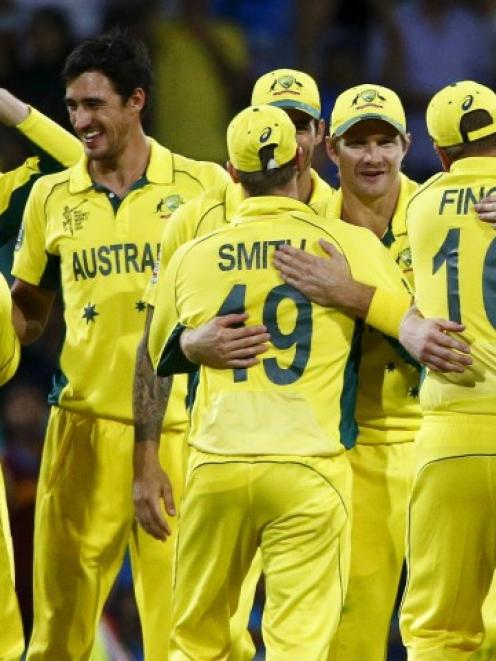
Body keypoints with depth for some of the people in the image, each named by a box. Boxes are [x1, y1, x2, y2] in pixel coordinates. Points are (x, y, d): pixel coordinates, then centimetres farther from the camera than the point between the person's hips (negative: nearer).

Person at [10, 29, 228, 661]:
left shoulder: (205, 185, 2)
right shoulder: (51, 197, 9)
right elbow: (28, 311, 19)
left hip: (179, 422, -2)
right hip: (86, 419, 2)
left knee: (177, 605, -1)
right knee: (63, 594, -1)